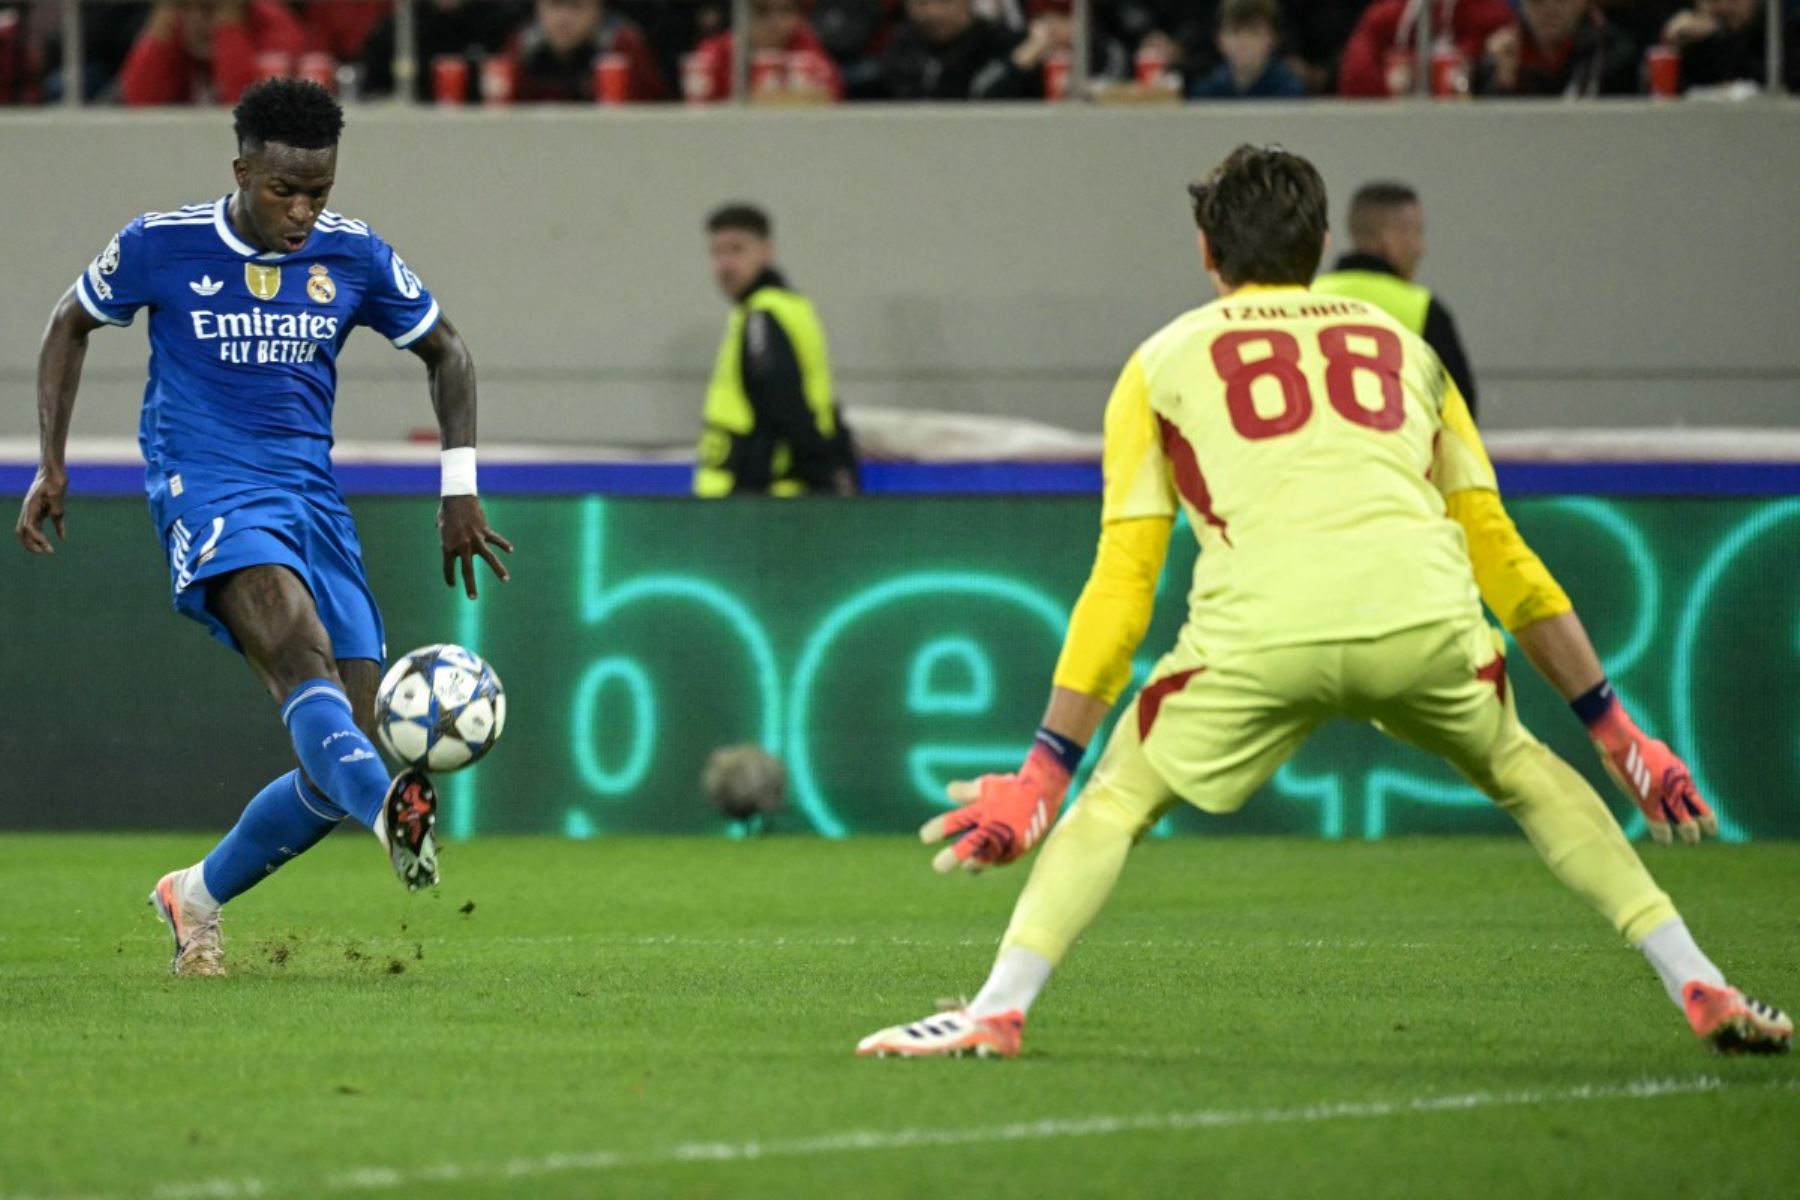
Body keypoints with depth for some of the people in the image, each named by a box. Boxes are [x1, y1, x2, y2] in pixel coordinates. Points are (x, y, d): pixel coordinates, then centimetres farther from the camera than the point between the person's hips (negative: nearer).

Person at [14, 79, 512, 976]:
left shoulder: (354, 257, 4)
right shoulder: (160, 247, -2)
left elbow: (444, 352, 18)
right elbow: (70, 325, 15)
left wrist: (460, 487, 10)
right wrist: (50, 462, 8)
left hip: (312, 498, 4)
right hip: (207, 492, -4)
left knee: (341, 763, -3)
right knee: (301, 645, -35)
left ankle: (198, 897, 20)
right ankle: (392, 814, -60)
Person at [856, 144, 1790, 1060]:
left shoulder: (1162, 363, 23)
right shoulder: (1405, 348, 30)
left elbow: (1121, 587, 17)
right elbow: (1504, 563, 28)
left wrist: (1044, 770, 20)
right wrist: (1616, 733, 33)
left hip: (1261, 632, -2)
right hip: (1425, 616, 2)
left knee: (1116, 799, 19)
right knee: (1522, 772, 28)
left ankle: (997, 1010, 5)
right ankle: (1703, 992, 24)